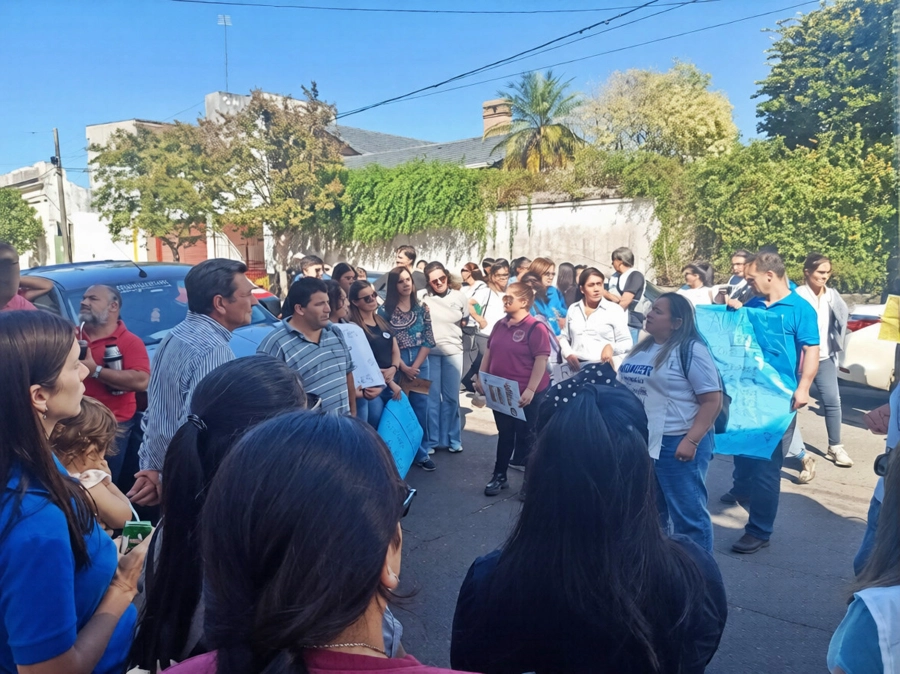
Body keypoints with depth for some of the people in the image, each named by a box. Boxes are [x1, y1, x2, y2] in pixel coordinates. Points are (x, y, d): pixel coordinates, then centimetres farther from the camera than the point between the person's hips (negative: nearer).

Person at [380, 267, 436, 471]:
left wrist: (415, 366, -8)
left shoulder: (422, 308, 3)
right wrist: (403, 367, -12)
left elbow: (428, 340, 1)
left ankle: (422, 454, 17)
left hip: (420, 364, 3)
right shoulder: (385, 310, -5)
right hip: (396, 366, -2)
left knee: (420, 408, 6)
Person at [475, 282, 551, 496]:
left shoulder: (536, 328, -15)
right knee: (504, 435, 17)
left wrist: (530, 390, -23)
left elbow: (541, 360, -19)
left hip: (524, 394, -6)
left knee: (526, 438, 7)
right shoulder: (500, 325, 7)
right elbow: (489, 352, 15)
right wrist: (480, 378, 10)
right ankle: (499, 476, 28)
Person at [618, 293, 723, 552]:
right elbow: (625, 387, 19)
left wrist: (692, 440, -22)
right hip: (641, 441, 8)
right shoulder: (642, 347, 11)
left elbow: (712, 400, -16)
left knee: (688, 514, 2)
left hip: (677, 443, -8)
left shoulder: (691, 350, -12)